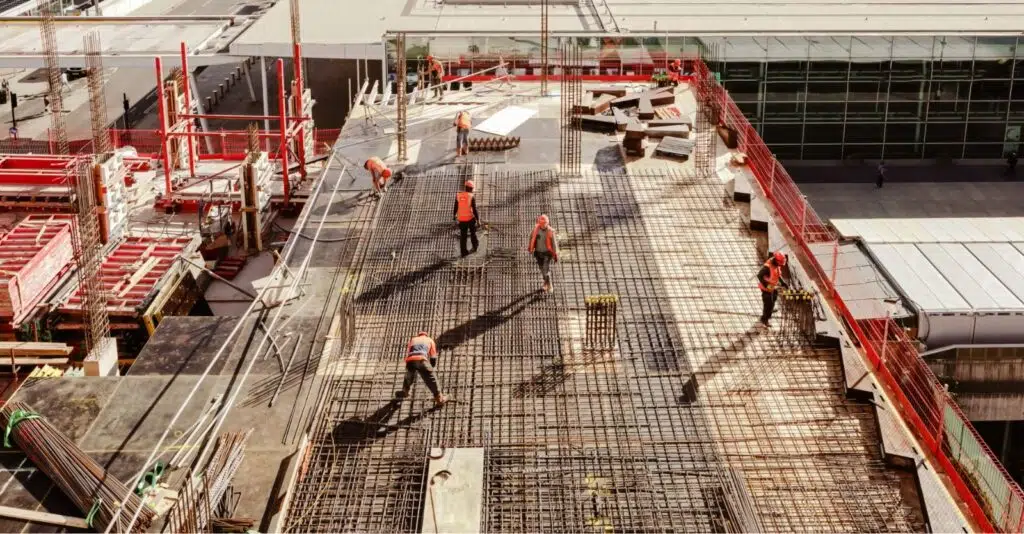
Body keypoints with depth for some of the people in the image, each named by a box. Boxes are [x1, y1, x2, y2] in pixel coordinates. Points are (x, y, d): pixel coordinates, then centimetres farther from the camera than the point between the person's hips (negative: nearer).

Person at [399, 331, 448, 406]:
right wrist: (431, 367, 37)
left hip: (410, 360, 3)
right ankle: (439, 398, 0)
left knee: (409, 376, 32)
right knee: (431, 379, 3)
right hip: (422, 360, -3)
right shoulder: (430, 340, 31)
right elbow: (433, 357, 22)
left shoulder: (413, 340, 38)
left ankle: (405, 392, 52)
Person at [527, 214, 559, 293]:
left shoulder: (550, 231, -18)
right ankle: (546, 282, 41)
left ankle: (549, 286, -1)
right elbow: (531, 236, 9)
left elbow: (554, 243, -12)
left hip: (547, 253, -4)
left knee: (546, 269, -12)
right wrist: (530, 247, 17)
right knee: (542, 268, 19)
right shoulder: (536, 228, -10)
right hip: (538, 252, 4)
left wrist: (555, 255, -10)